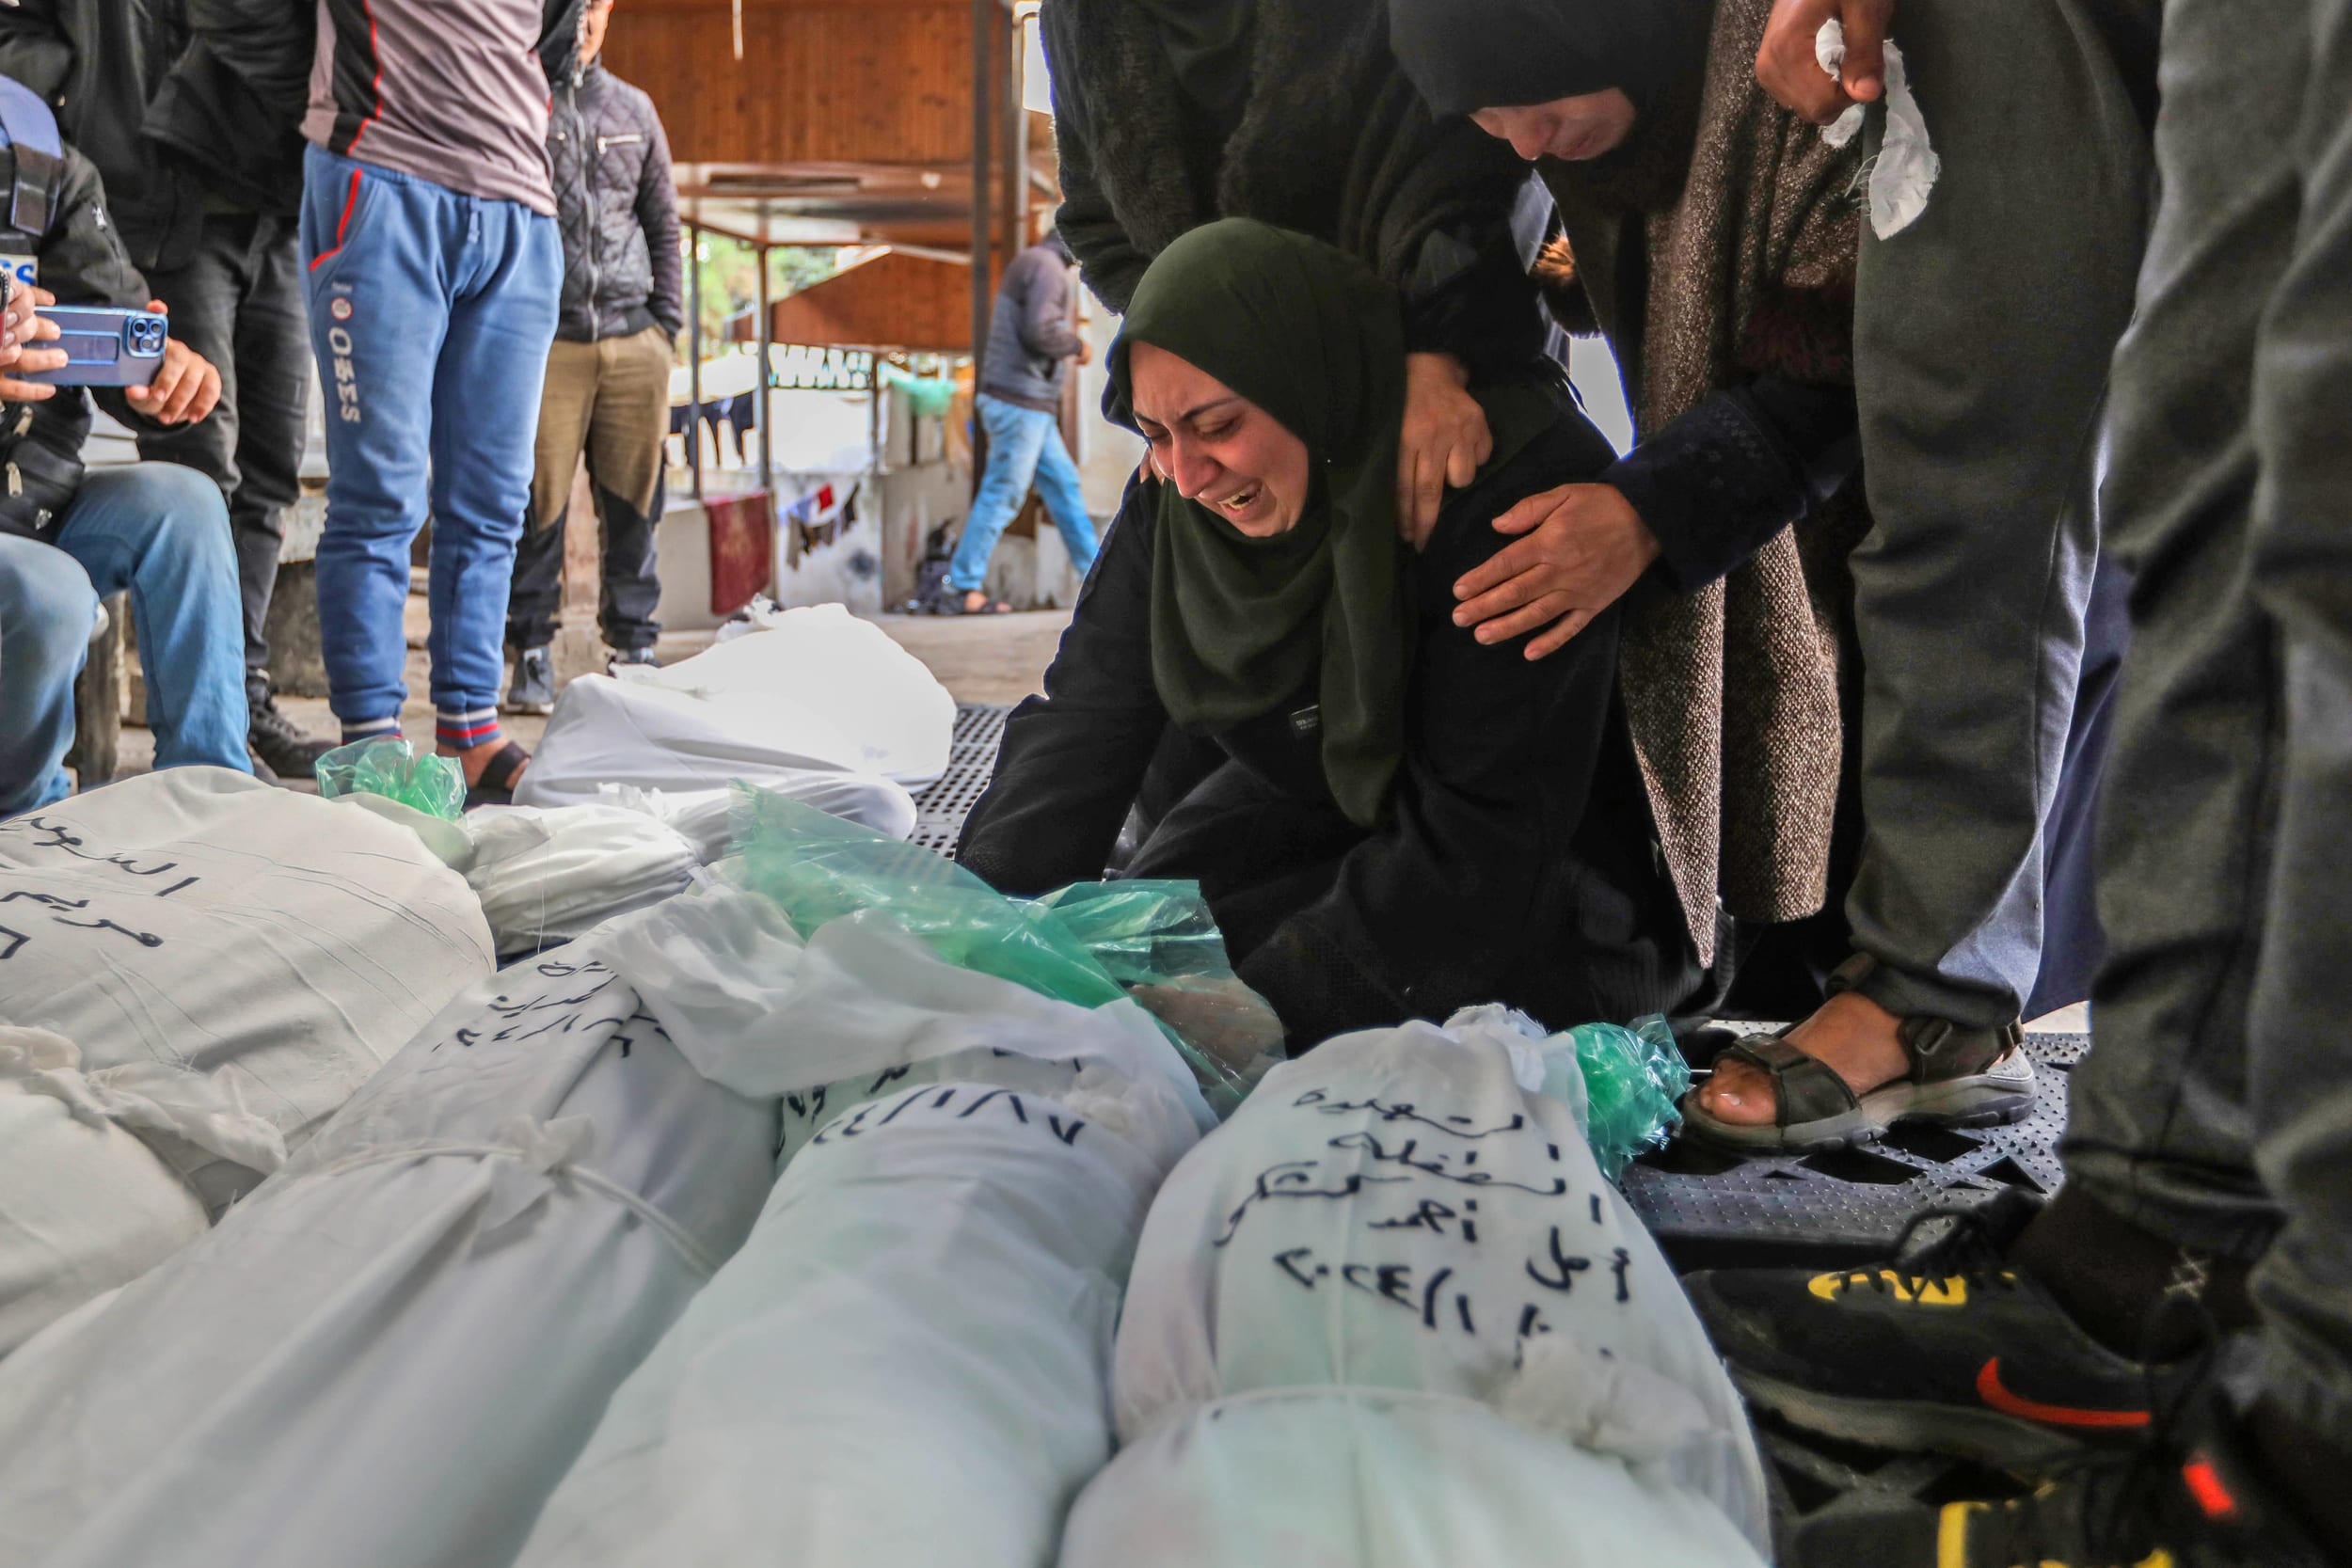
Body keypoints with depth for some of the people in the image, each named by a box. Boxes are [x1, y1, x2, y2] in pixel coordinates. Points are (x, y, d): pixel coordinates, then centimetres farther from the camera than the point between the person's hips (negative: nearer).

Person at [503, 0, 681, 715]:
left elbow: (663, 223, 21)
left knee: (635, 502, 3)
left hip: (634, 340, 4)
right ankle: (532, 654, 2)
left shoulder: (635, 109, 17)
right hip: (544, 338, -3)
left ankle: (634, 643, 11)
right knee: (537, 502, -5)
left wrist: (667, 319, 11)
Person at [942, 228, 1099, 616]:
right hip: (1022, 402, -10)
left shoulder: (1028, 266, 18)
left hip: (1026, 405, 10)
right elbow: (1041, 330, -26)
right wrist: (1077, 345, -8)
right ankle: (964, 586, 0)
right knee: (1002, 495, -6)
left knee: (1064, 484, 12)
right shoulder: (1048, 267, -13)